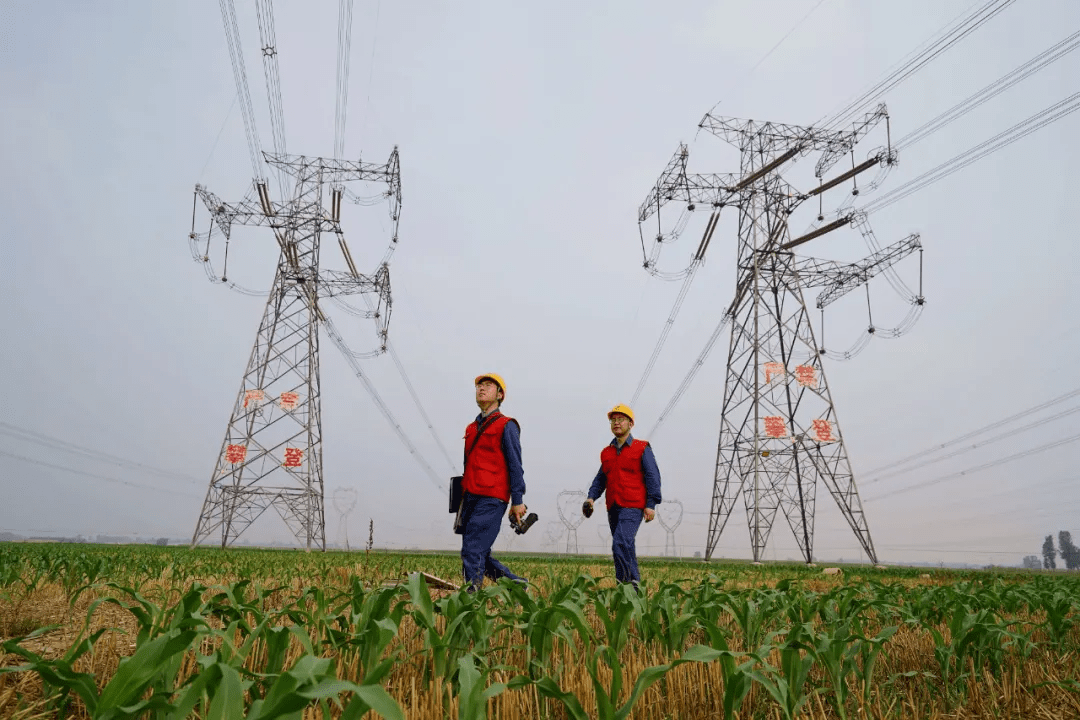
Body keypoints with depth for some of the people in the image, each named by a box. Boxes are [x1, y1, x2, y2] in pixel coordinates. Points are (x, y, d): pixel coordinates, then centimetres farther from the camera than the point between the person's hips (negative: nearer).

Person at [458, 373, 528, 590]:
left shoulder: (506, 425, 1)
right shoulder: (471, 428, 21)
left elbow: (515, 465, -4)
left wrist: (517, 500, -11)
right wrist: (462, 500, 22)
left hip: (491, 499, -7)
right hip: (471, 497, 7)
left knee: (473, 551, -14)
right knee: (480, 555, 7)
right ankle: (515, 583, 22)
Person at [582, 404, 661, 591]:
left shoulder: (642, 448, 2)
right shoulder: (606, 452, 16)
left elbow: (652, 477, -2)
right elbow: (600, 478, 19)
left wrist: (651, 504, -10)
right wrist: (591, 497, 2)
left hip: (633, 507, -6)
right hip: (613, 507, 6)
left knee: (621, 543, -21)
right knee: (626, 548, 13)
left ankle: (624, 582, -14)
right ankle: (634, 582, 24)